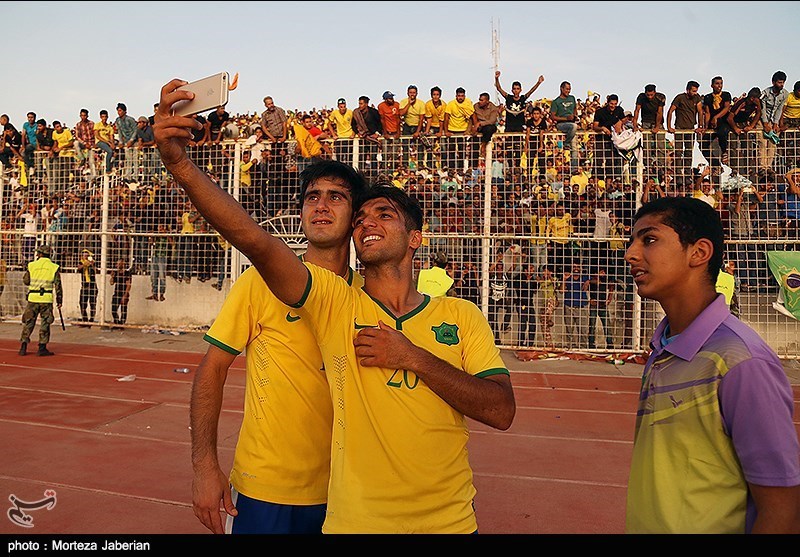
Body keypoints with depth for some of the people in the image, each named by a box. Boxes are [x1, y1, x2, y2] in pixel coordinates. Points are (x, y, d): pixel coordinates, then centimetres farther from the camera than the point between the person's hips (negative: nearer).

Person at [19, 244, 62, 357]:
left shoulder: (31, 265, 0)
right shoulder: (54, 267, -1)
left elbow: (26, 281, 8)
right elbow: (58, 286, -2)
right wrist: (59, 301, 4)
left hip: (33, 298, 1)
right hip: (47, 299, -1)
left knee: (28, 322, 11)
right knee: (45, 323, 6)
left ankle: (23, 347, 12)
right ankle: (42, 348, 5)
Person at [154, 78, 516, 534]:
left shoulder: (461, 316, -2)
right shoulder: (334, 303, -6)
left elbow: (501, 411, -11)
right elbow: (256, 241, -20)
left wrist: (413, 357, -17)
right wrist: (179, 161, -30)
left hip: (449, 520, 1)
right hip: (354, 519, 0)